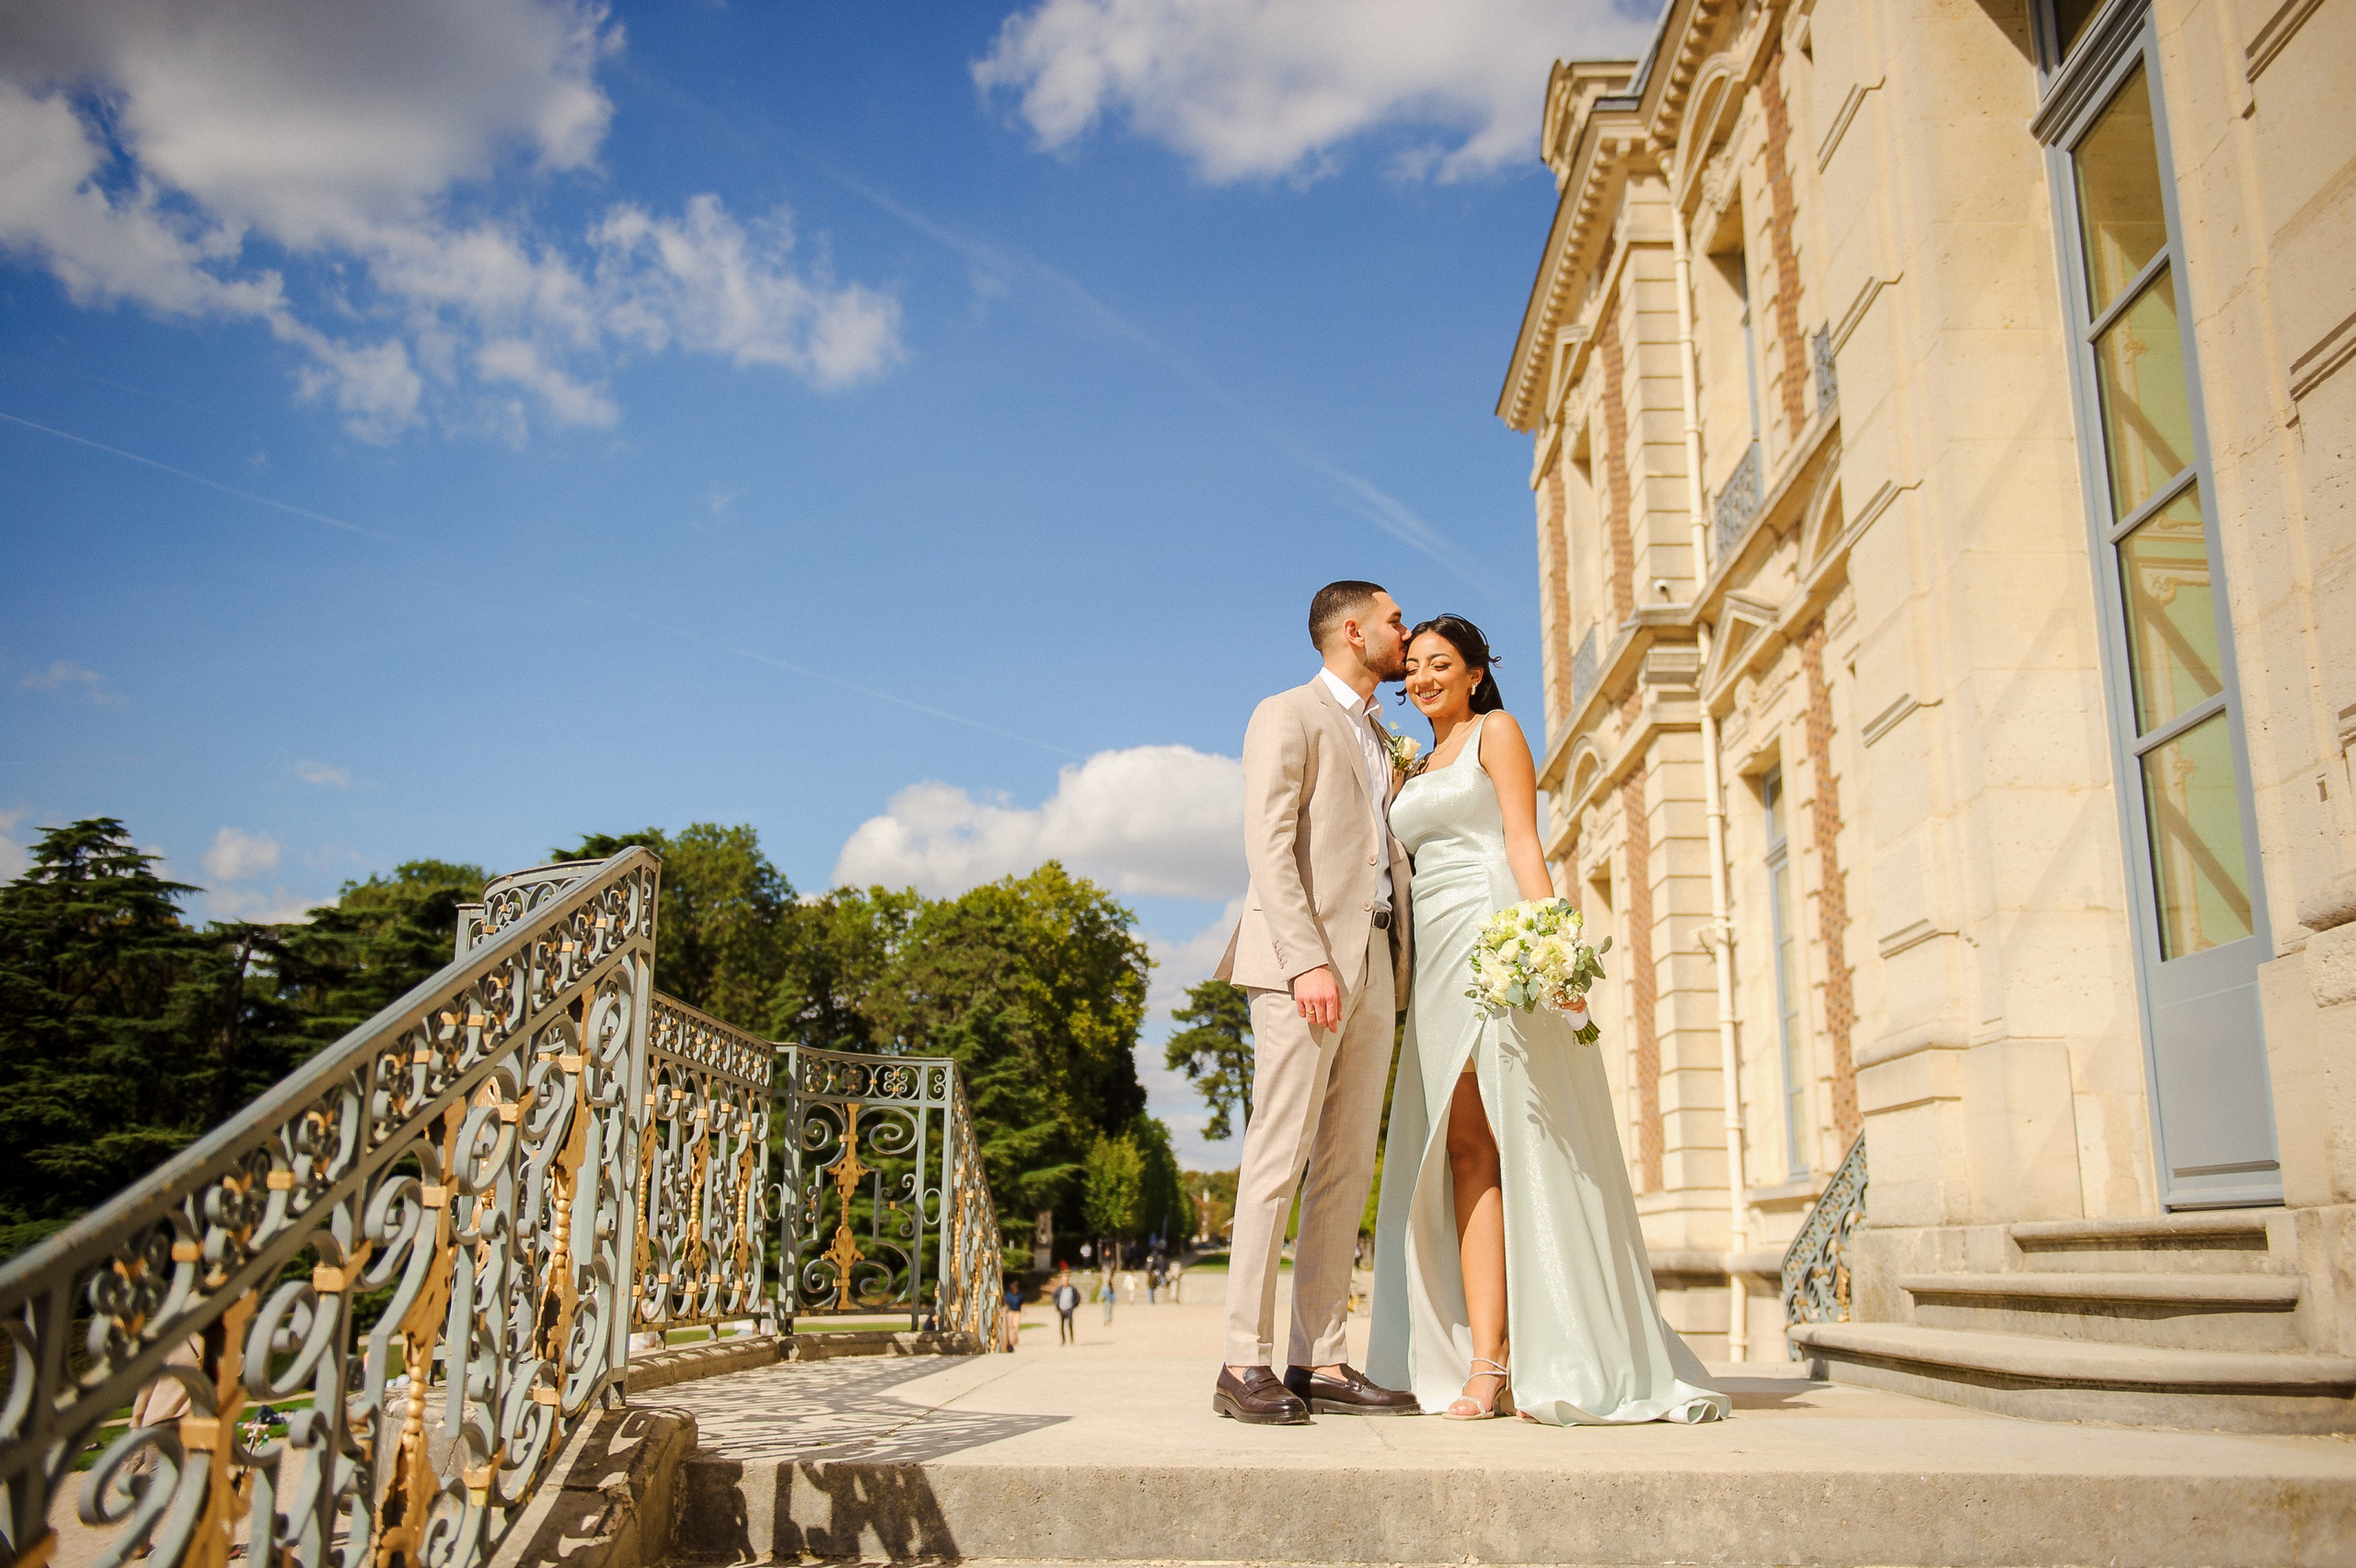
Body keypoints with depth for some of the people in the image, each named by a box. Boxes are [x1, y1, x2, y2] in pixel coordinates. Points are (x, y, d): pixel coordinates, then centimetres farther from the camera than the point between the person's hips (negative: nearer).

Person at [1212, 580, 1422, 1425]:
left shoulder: (1383, 741, 28)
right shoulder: (1288, 716, 3)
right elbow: (1268, 845, -10)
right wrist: (1307, 960, -20)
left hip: (1376, 963, 8)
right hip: (1302, 959, -8)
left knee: (1348, 1166, 4)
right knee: (1280, 1156, -9)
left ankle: (1321, 1361, 8)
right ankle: (1246, 1364, -6)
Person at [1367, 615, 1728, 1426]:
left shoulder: (1496, 732, 6)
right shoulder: (1418, 765, 25)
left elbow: (1524, 843, -6)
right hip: (1435, 956, 7)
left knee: (1516, 1141, -11)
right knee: (1464, 1148, -3)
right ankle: (1483, 1360, -6)